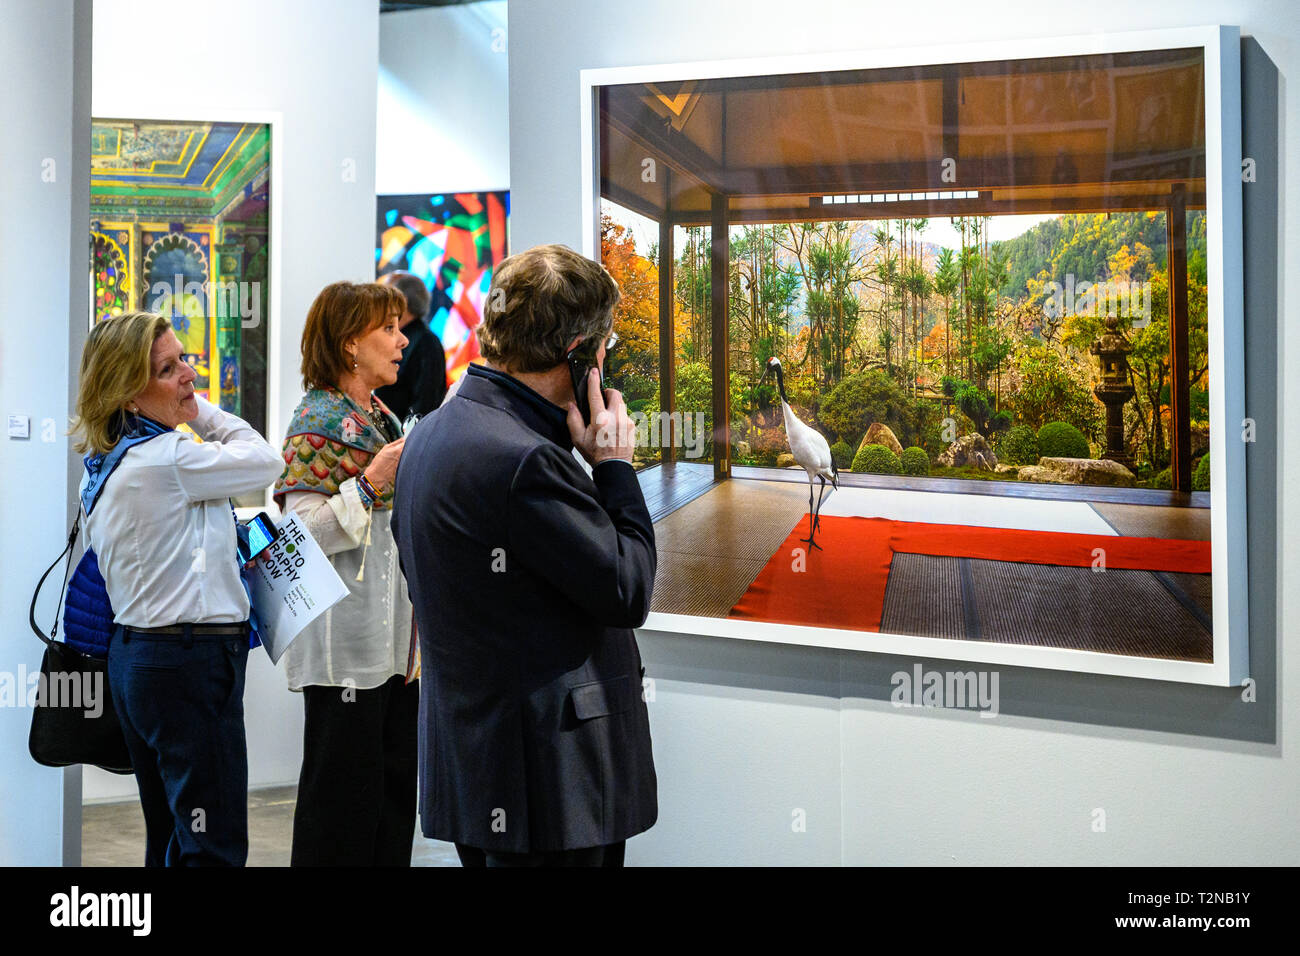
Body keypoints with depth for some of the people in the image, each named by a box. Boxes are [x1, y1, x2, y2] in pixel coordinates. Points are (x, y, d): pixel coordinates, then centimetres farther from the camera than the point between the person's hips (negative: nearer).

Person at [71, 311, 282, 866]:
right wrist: (202, 412, 2)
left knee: (169, 838, 19)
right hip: (190, 661, -10)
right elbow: (264, 462, -6)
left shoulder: (107, 462, 12)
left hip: (133, 651, 10)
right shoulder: (167, 457, -18)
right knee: (214, 848, -3)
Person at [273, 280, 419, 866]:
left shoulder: (382, 417, 15)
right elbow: (304, 535, -19)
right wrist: (371, 483, -24)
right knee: (344, 796, 2)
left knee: (396, 786, 14)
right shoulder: (317, 421, -11)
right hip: (347, 647, -9)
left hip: (395, 639, 9)